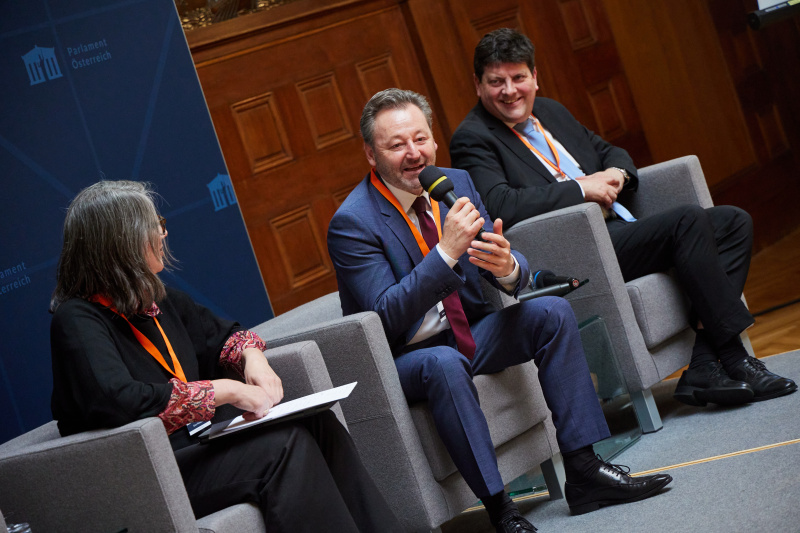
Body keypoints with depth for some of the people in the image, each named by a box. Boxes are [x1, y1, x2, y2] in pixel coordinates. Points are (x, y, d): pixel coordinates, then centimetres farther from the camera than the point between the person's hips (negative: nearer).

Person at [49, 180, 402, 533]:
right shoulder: (77, 322, -13)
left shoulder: (155, 300, 13)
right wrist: (226, 391, -24)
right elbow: (118, 402, -29)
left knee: (317, 423, -11)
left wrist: (252, 356, 2)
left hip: (196, 444, 8)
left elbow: (221, 334, 28)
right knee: (283, 446, -26)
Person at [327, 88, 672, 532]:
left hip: (469, 333, 6)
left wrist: (507, 266, -25)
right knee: (443, 363, -37)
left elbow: (519, 274, 1)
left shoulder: (455, 183, 1)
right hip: (403, 358, -6)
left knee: (552, 312, -13)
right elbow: (386, 317, -25)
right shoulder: (352, 223, -17)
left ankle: (584, 471, -13)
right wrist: (446, 251, -33)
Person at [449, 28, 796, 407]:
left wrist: (616, 174, 2)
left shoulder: (550, 111, 19)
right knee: (688, 221, -25)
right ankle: (735, 361, -19)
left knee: (734, 222, 0)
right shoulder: (472, 140, -6)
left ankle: (703, 369, -14)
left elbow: (610, 152, 27)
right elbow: (500, 206, -23)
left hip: (620, 230, 10)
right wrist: (581, 189, -17)